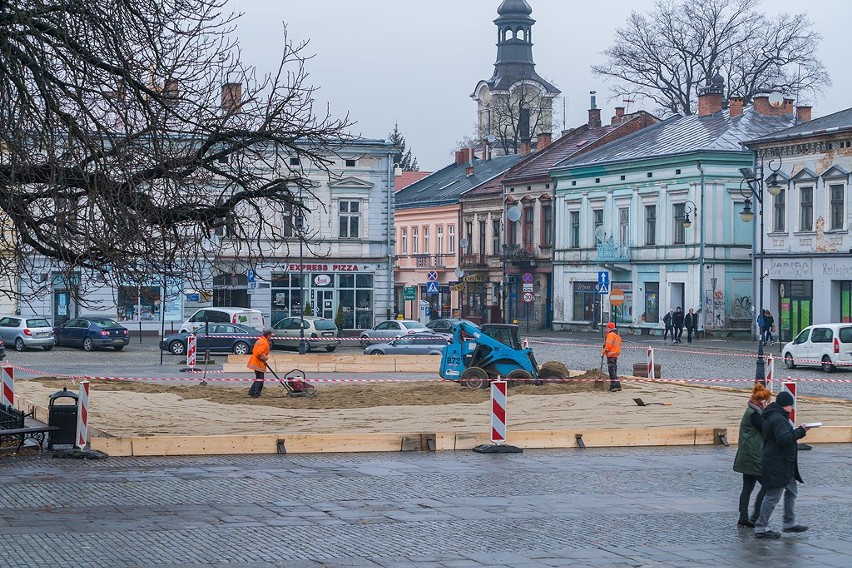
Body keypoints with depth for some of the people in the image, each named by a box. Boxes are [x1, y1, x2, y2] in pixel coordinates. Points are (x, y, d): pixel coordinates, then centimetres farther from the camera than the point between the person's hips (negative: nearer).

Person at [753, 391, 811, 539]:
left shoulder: (771, 417, 15)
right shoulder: (778, 419, -20)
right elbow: (784, 438, -30)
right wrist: (800, 431, -20)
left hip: (784, 465, 11)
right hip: (777, 465, -11)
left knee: (792, 491, 19)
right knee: (773, 496, -6)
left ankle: (790, 523, 27)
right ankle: (761, 528, -1)